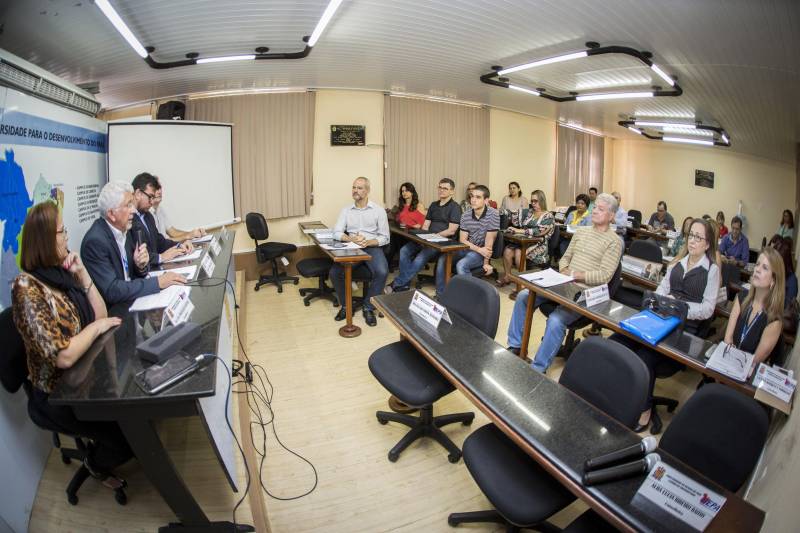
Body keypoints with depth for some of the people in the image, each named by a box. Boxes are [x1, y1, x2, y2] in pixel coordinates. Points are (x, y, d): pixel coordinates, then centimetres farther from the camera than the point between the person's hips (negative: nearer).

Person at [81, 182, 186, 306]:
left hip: (131, 301, 6)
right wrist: (157, 282, -23)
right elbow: (111, 291, -24)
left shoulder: (124, 229, 2)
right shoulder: (95, 241, -19)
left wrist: (141, 265, -13)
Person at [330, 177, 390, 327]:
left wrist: (368, 242, -19)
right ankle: (346, 306, 2)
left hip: (372, 247, -2)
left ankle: (368, 308, -11)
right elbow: (336, 232, 1)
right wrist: (351, 239, -19)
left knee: (382, 272, -31)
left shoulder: (378, 210, 1)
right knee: (334, 272, -22)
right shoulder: (346, 210, 9)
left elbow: (385, 238, 0)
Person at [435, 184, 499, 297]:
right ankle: (440, 295, -4)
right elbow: (462, 240, -2)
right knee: (442, 260, -16)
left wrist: (486, 263, -13)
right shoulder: (465, 216, -1)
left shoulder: (493, 214, -15)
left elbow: (489, 241, -15)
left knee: (461, 265, -31)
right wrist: (479, 249, -19)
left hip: (483, 252, -5)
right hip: (466, 249, 5)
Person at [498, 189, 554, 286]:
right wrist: (515, 229, -8)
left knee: (519, 253, -33)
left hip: (539, 245, -5)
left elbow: (539, 231, -16)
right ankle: (507, 277, -10)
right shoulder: (530, 212, 17)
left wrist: (520, 231, -20)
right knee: (507, 250, -23)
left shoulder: (548, 216, -2)